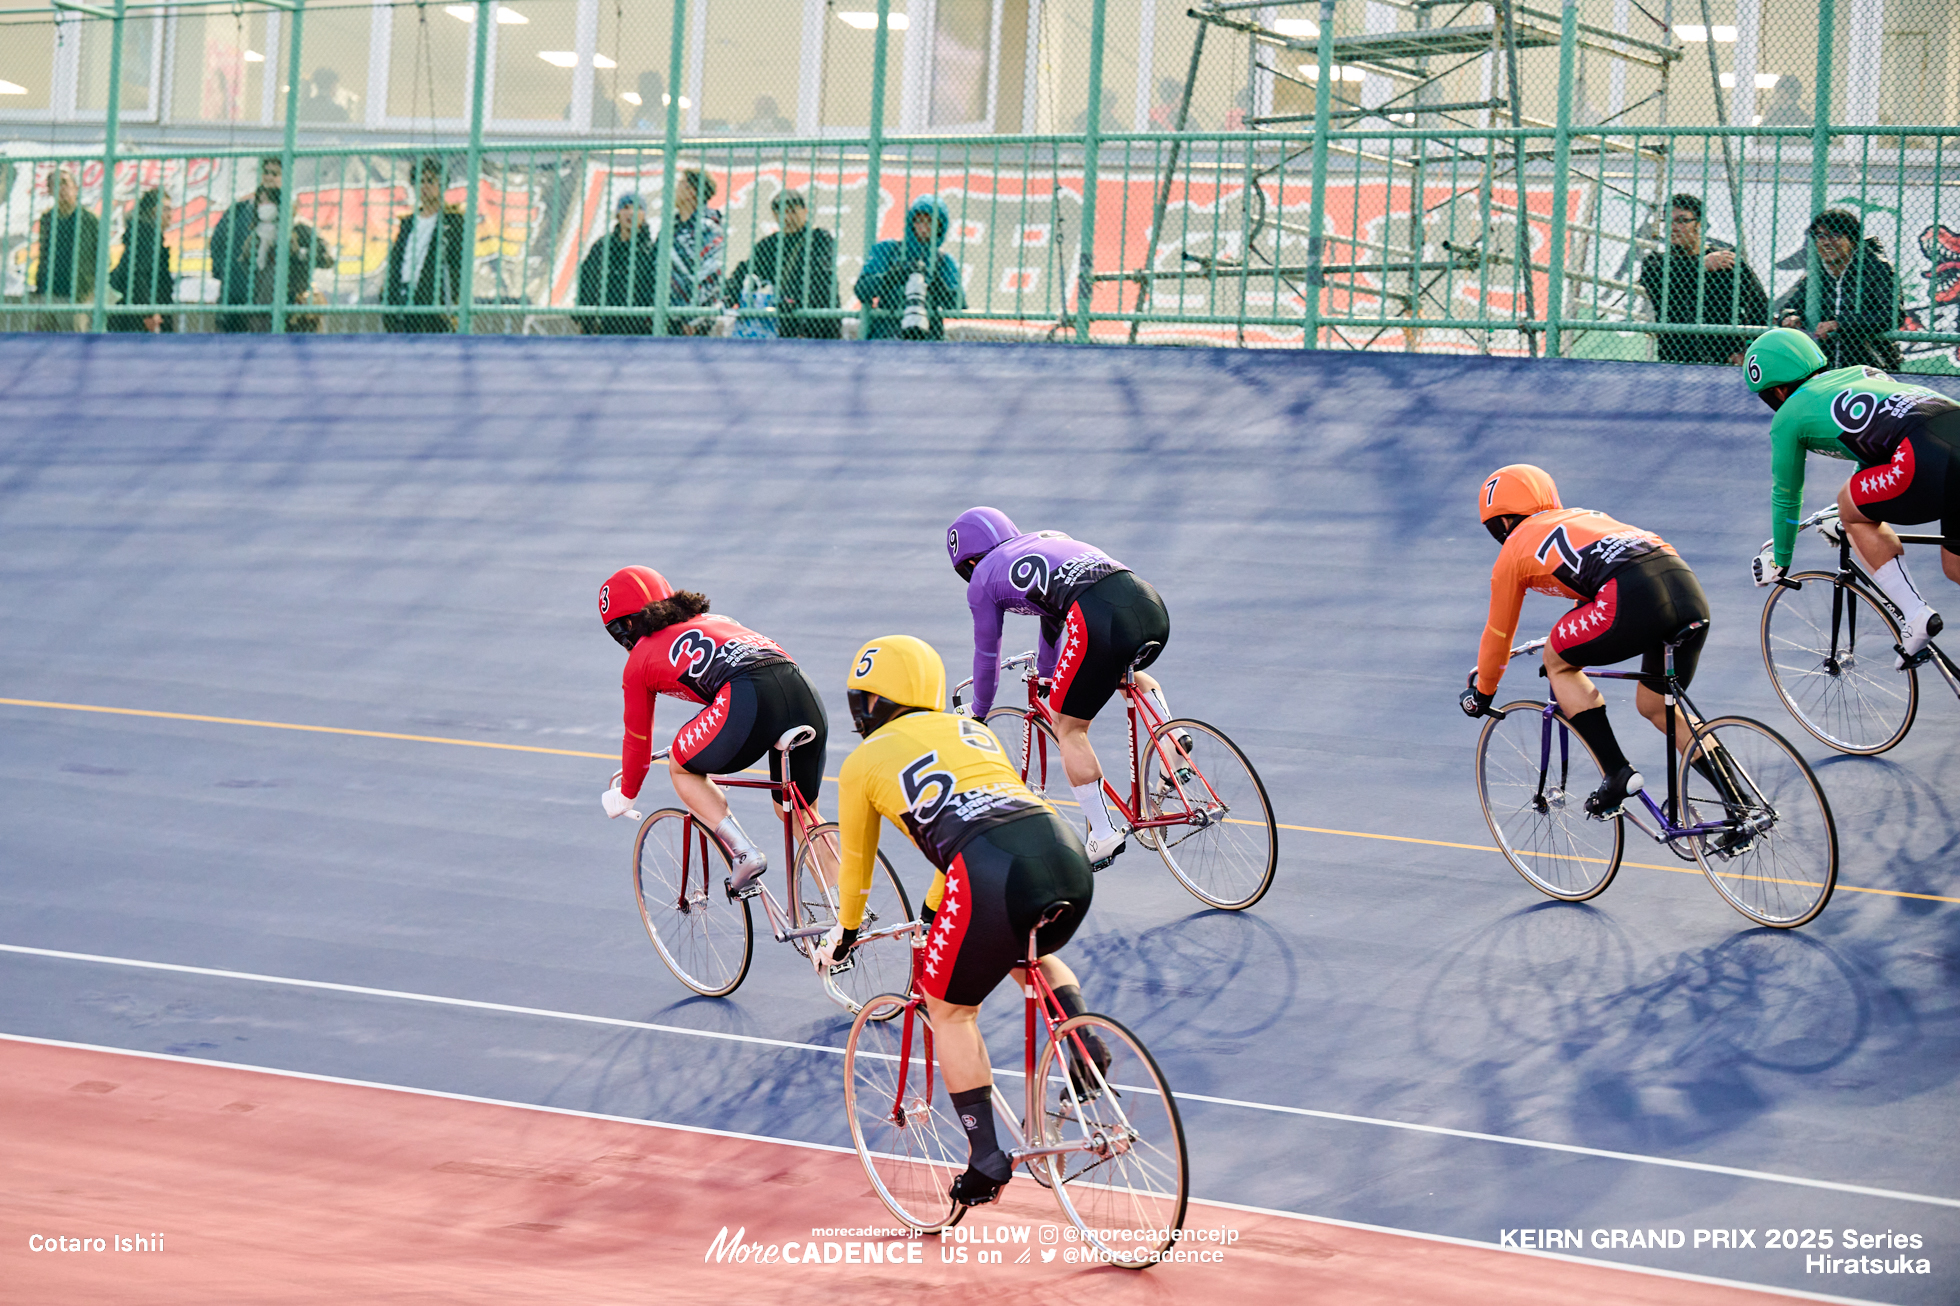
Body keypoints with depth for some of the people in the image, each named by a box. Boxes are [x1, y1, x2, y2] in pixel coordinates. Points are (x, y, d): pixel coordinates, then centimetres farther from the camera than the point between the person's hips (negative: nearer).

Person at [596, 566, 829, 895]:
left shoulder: (639, 660, 21)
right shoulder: (715, 620, 38)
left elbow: (638, 740, 30)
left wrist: (625, 795, 48)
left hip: (749, 700, -6)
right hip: (806, 694, 6)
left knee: (682, 768, 22)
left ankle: (745, 853, 5)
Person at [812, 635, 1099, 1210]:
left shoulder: (864, 761, 20)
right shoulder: (971, 729, 33)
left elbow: (855, 862, 32)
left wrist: (843, 935, 50)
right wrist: (934, 909, 59)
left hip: (995, 878, -5)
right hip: (1069, 856, 5)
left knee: (951, 1011, 17)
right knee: (1029, 956, 37)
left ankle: (986, 1161, 13)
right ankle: (1085, 1041, 13)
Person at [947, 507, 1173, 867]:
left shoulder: (983, 578, 18)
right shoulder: (1043, 539, 36)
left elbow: (987, 655, 28)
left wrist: (978, 713, 45)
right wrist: (1046, 672, 65)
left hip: (1100, 622, -7)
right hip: (1153, 605, 7)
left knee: (1069, 729, 12)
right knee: (1127, 673, 39)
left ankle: (1102, 834, 8)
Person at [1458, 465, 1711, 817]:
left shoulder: (1514, 549, 20)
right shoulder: (1583, 517, 38)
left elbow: (1498, 635, 31)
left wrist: (1482, 693, 48)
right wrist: (1571, 646, 72)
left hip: (1635, 599, -7)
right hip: (1691, 592, 7)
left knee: (1557, 661, 19)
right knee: (1655, 706, 25)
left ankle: (1618, 773, 8)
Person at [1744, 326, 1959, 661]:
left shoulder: (1788, 416, 16)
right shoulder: (1859, 372, 34)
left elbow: (1786, 498, 28)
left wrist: (1779, 561, 46)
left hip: (1930, 458, -7)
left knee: (1851, 508, 19)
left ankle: (1914, 614, 8)